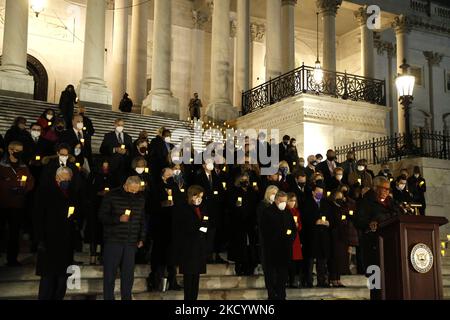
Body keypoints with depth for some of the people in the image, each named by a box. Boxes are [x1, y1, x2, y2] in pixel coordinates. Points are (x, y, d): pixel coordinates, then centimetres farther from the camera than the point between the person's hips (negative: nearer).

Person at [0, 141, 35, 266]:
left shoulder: (24, 167, 11)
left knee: (15, 232, 7)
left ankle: (12, 259, 14)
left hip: (18, 205, 3)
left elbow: (31, 182, 7)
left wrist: (22, 188, -10)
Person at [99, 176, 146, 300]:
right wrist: (118, 219, -20)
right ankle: (108, 297, 13)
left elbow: (142, 220, 16)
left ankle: (126, 297, 17)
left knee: (128, 274, 5)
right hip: (112, 241, -3)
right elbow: (102, 216, -5)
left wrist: (142, 238, 10)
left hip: (131, 243, 3)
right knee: (110, 273, 1)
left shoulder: (140, 199, 8)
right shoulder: (111, 196, -5)